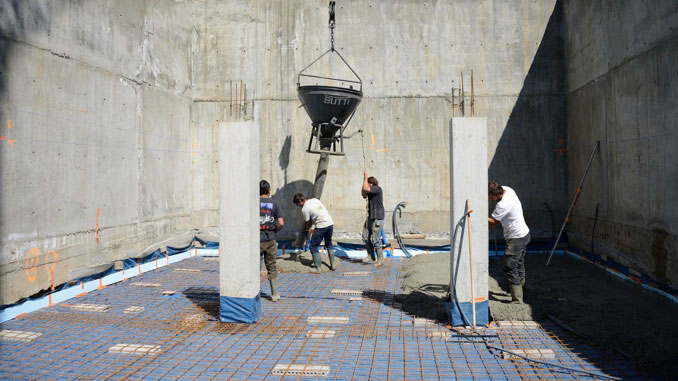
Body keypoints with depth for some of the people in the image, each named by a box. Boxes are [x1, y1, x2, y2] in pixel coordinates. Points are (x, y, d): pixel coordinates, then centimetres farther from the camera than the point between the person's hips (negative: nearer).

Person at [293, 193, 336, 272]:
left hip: (321, 226, -8)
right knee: (329, 244, 26)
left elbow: (308, 223, 2)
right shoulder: (315, 200, 15)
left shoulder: (304, 209, -6)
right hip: (330, 223, 8)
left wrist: (307, 229, 24)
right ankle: (332, 265, 27)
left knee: (314, 247, 4)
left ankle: (318, 268, 2)